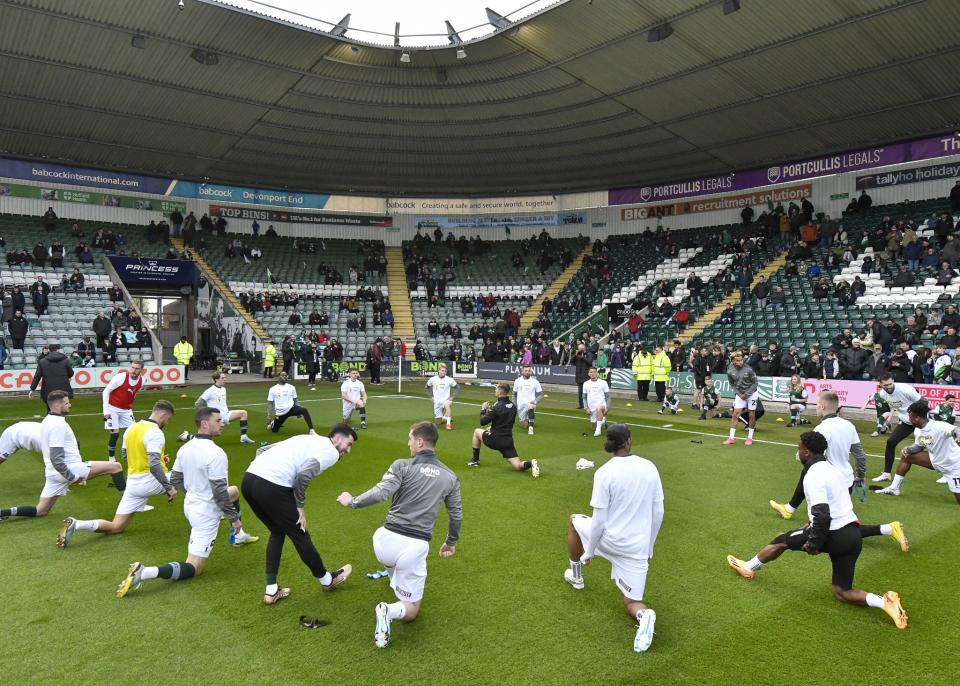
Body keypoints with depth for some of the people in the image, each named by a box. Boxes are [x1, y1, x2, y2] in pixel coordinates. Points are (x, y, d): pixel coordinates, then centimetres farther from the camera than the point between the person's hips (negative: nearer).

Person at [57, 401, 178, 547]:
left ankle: (76, 524, -10)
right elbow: (154, 465, -25)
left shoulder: (130, 429, 10)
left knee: (116, 527, 10)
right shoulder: (155, 432, -17)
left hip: (132, 483, 7)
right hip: (151, 481, -7)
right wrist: (169, 487, -20)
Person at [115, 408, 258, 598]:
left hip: (190, 505, 9)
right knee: (193, 569, -3)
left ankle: (238, 536, 43)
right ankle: (144, 573, -21)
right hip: (207, 513, -9)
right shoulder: (216, 453, -26)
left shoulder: (185, 448, -1)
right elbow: (219, 493, -24)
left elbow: (175, 481, 10)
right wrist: (234, 518, -12)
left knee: (234, 490, 31)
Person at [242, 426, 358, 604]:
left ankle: (271, 591, 27)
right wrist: (300, 506, -1)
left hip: (248, 478, 8)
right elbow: (303, 475, -15)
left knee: (277, 532, 26)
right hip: (272, 488, -8)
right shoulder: (331, 452, 3)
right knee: (299, 535, 12)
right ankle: (326, 580, 32)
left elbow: (262, 450, 24)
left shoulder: (308, 439, 26)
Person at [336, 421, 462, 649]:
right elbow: (456, 516, 13)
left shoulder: (402, 466, -5)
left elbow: (379, 494, -17)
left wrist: (351, 501, 0)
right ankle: (390, 611, -18)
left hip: (386, 539, 0)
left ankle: (396, 578, 54)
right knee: (411, 611, 11)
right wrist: (451, 542, 30)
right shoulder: (450, 477, 6)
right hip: (415, 547, 0)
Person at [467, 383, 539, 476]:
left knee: (476, 431, 23)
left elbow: (482, 422, -12)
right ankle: (530, 463, -28)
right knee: (518, 466, 5)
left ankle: (475, 460, 27)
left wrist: (483, 410, 5)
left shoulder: (496, 407, -17)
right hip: (508, 441, 5)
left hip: (495, 440, -5)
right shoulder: (513, 406, 5)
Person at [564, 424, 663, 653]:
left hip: (608, 540, -3)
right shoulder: (649, 468, -3)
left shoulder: (604, 473, -16)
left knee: (575, 521, 29)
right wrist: (648, 547, 18)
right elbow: (658, 513, 4)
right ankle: (643, 614, -20)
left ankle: (576, 575, 41)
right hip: (637, 548, 3)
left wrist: (589, 552, 1)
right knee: (631, 602, 16)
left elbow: (599, 520, -14)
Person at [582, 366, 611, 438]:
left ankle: (598, 429, -34)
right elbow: (584, 397, 12)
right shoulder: (586, 384, 7)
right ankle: (603, 421, 41)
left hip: (601, 404, -4)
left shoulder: (603, 383, -1)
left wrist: (608, 407, -7)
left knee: (599, 408, -41)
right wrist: (586, 408, 1)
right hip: (592, 408, 4)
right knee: (594, 428, 8)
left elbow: (607, 396, 2)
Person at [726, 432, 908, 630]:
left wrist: (814, 544, -13)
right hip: (852, 535, 8)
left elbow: (822, 516, -24)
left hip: (834, 536, -8)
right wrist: (814, 526, 26)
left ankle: (748, 568, 29)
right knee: (842, 592, 15)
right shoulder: (831, 469, 14)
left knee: (782, 541, 14)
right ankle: (885, 602, -6)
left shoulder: (813, 475, -15)